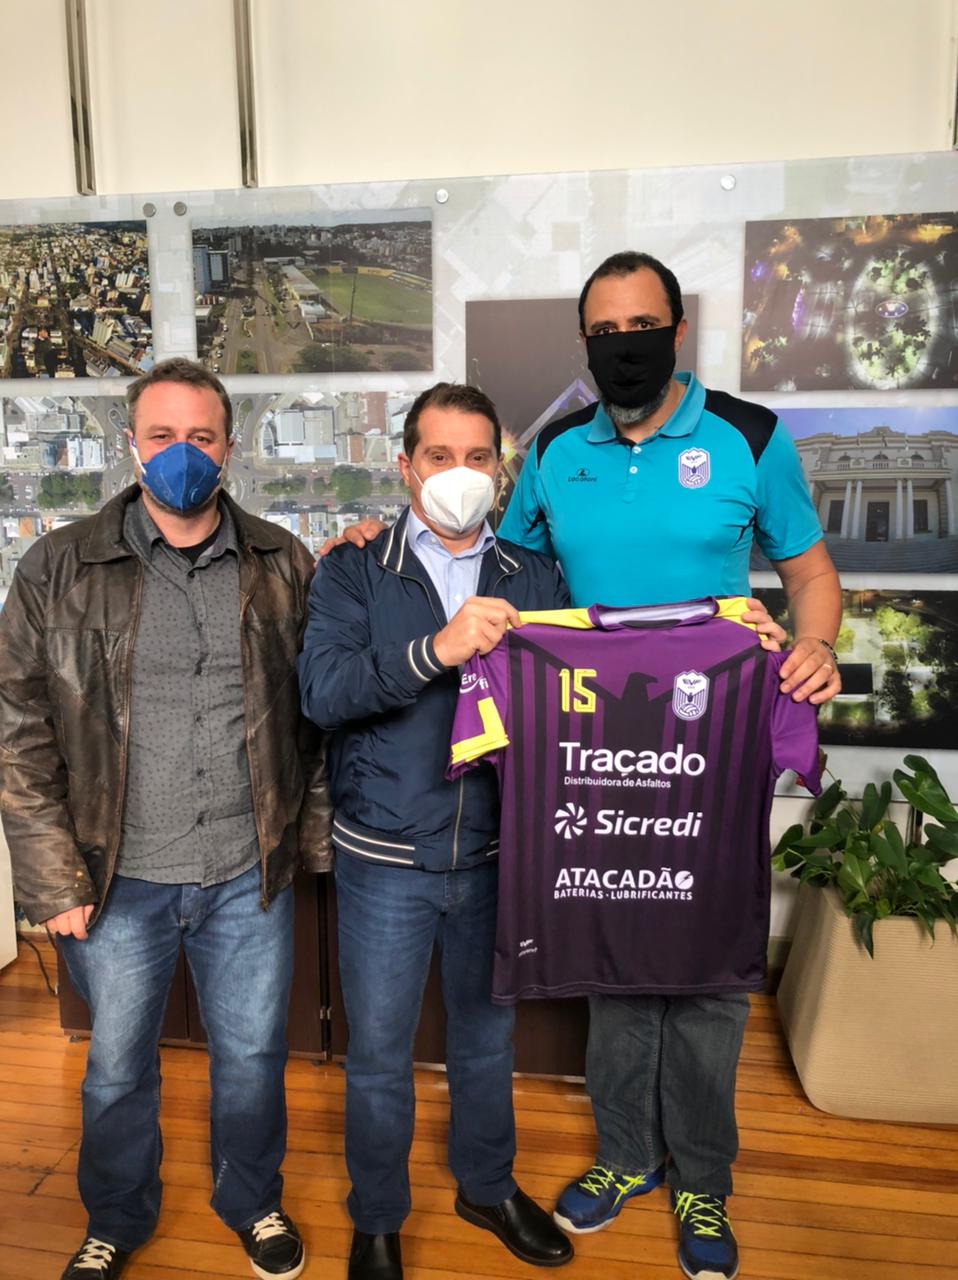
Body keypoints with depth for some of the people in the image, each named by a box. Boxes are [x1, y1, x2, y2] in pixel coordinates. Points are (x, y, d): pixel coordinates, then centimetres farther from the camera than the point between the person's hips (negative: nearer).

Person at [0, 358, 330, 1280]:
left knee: (253, 1055, 18)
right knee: (117, 1067, 19)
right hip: (119, 878, 0)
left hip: (248, 874, 1)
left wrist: (313, 834, 0)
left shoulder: (281, 565, -1)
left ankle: (253, 1202, 47)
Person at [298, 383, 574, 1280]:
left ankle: (487, 1186, 48)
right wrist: (437, 649, -33)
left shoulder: (533, 579, 3)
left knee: (488, 1034, 22)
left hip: (496, 851, 3)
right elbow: (322, 690, -19)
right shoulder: (354, 573, -5)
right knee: (378, 1050, 15)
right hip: (384, 858, -2)